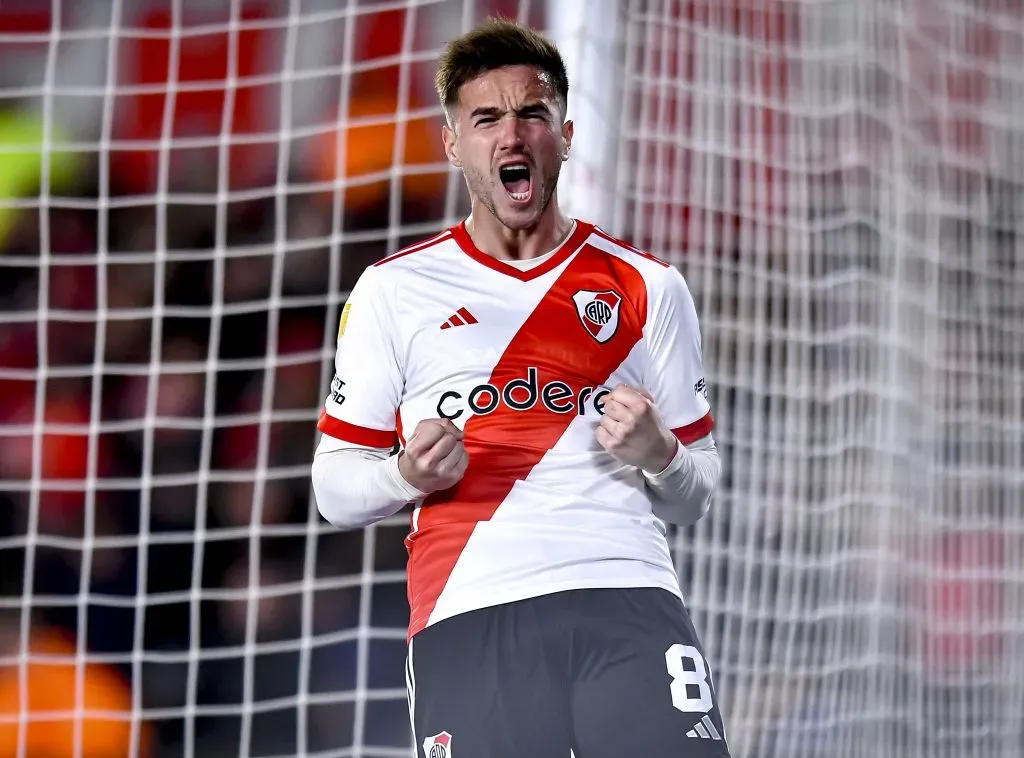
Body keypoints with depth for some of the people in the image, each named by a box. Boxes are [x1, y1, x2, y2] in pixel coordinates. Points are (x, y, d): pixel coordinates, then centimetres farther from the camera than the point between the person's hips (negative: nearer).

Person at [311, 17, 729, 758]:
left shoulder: (647, 288, 17)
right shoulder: (392, 290, 15)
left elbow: (695, 494, 20)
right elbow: (336, 486, 15)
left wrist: (657, 455, -3)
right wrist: (407, 474, -7)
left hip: (628, 602, 0)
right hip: (468, 614, 0)